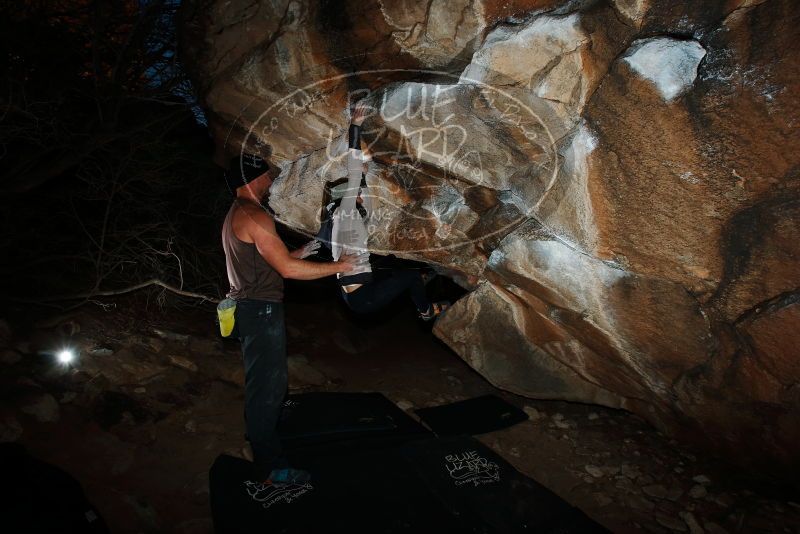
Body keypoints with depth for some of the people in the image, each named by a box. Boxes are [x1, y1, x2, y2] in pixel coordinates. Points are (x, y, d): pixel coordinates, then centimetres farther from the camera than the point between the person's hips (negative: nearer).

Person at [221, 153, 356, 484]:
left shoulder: (236, 214, 16)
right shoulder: (254, 216, -18)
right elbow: (288, 269, -24)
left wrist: (300, 252, 20)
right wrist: (338, 266, -16)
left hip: (249, 306, 11)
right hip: (260, 310, -11)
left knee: (263, 380, 25)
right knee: (267, 385, -3)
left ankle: (261, 432, 44)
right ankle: (270, 466, 8)